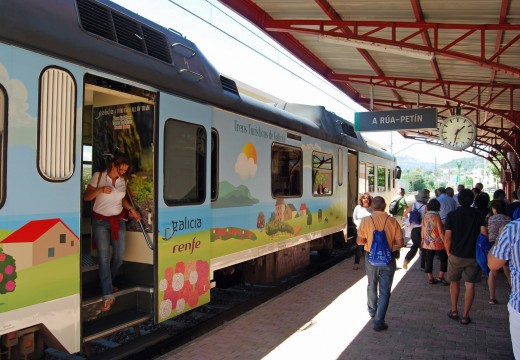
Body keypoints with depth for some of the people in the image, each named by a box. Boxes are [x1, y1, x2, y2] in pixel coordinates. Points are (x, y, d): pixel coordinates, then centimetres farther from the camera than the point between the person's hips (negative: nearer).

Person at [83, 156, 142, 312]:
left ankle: (107, 283, 31)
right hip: (100, 221, -4)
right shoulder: (98, 176, -6)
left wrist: (131, 209, 2)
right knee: (104, 257, -9)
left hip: (118, 220, 4)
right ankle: (108, 296, -8)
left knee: (119, 256, 4)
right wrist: (100, 190, -24)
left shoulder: (123, 181, 5)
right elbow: (86, 197, -6)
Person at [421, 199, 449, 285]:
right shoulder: (436, 216, -16)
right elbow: (440, 232, -15)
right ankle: (440, 277, 9)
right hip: (437, 243, -5)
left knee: (428, 261, 10)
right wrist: (445, 243, -9)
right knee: (444, 259, 11)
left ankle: (430, 279, 16)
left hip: (427, 243, 5)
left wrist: (423, 239, 22)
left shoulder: (425, 216, 0)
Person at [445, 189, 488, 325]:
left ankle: (454, 311, 22)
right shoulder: (478, 214, -2)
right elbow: (484, 234, -6)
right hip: (473, 256, 0)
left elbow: (447, 238, -10)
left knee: (454, 282, 17)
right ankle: (465, 316, 9)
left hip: (456, 255, 0)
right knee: (470, 285, 6)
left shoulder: (451, 215, -6)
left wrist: (448, 252, 5)